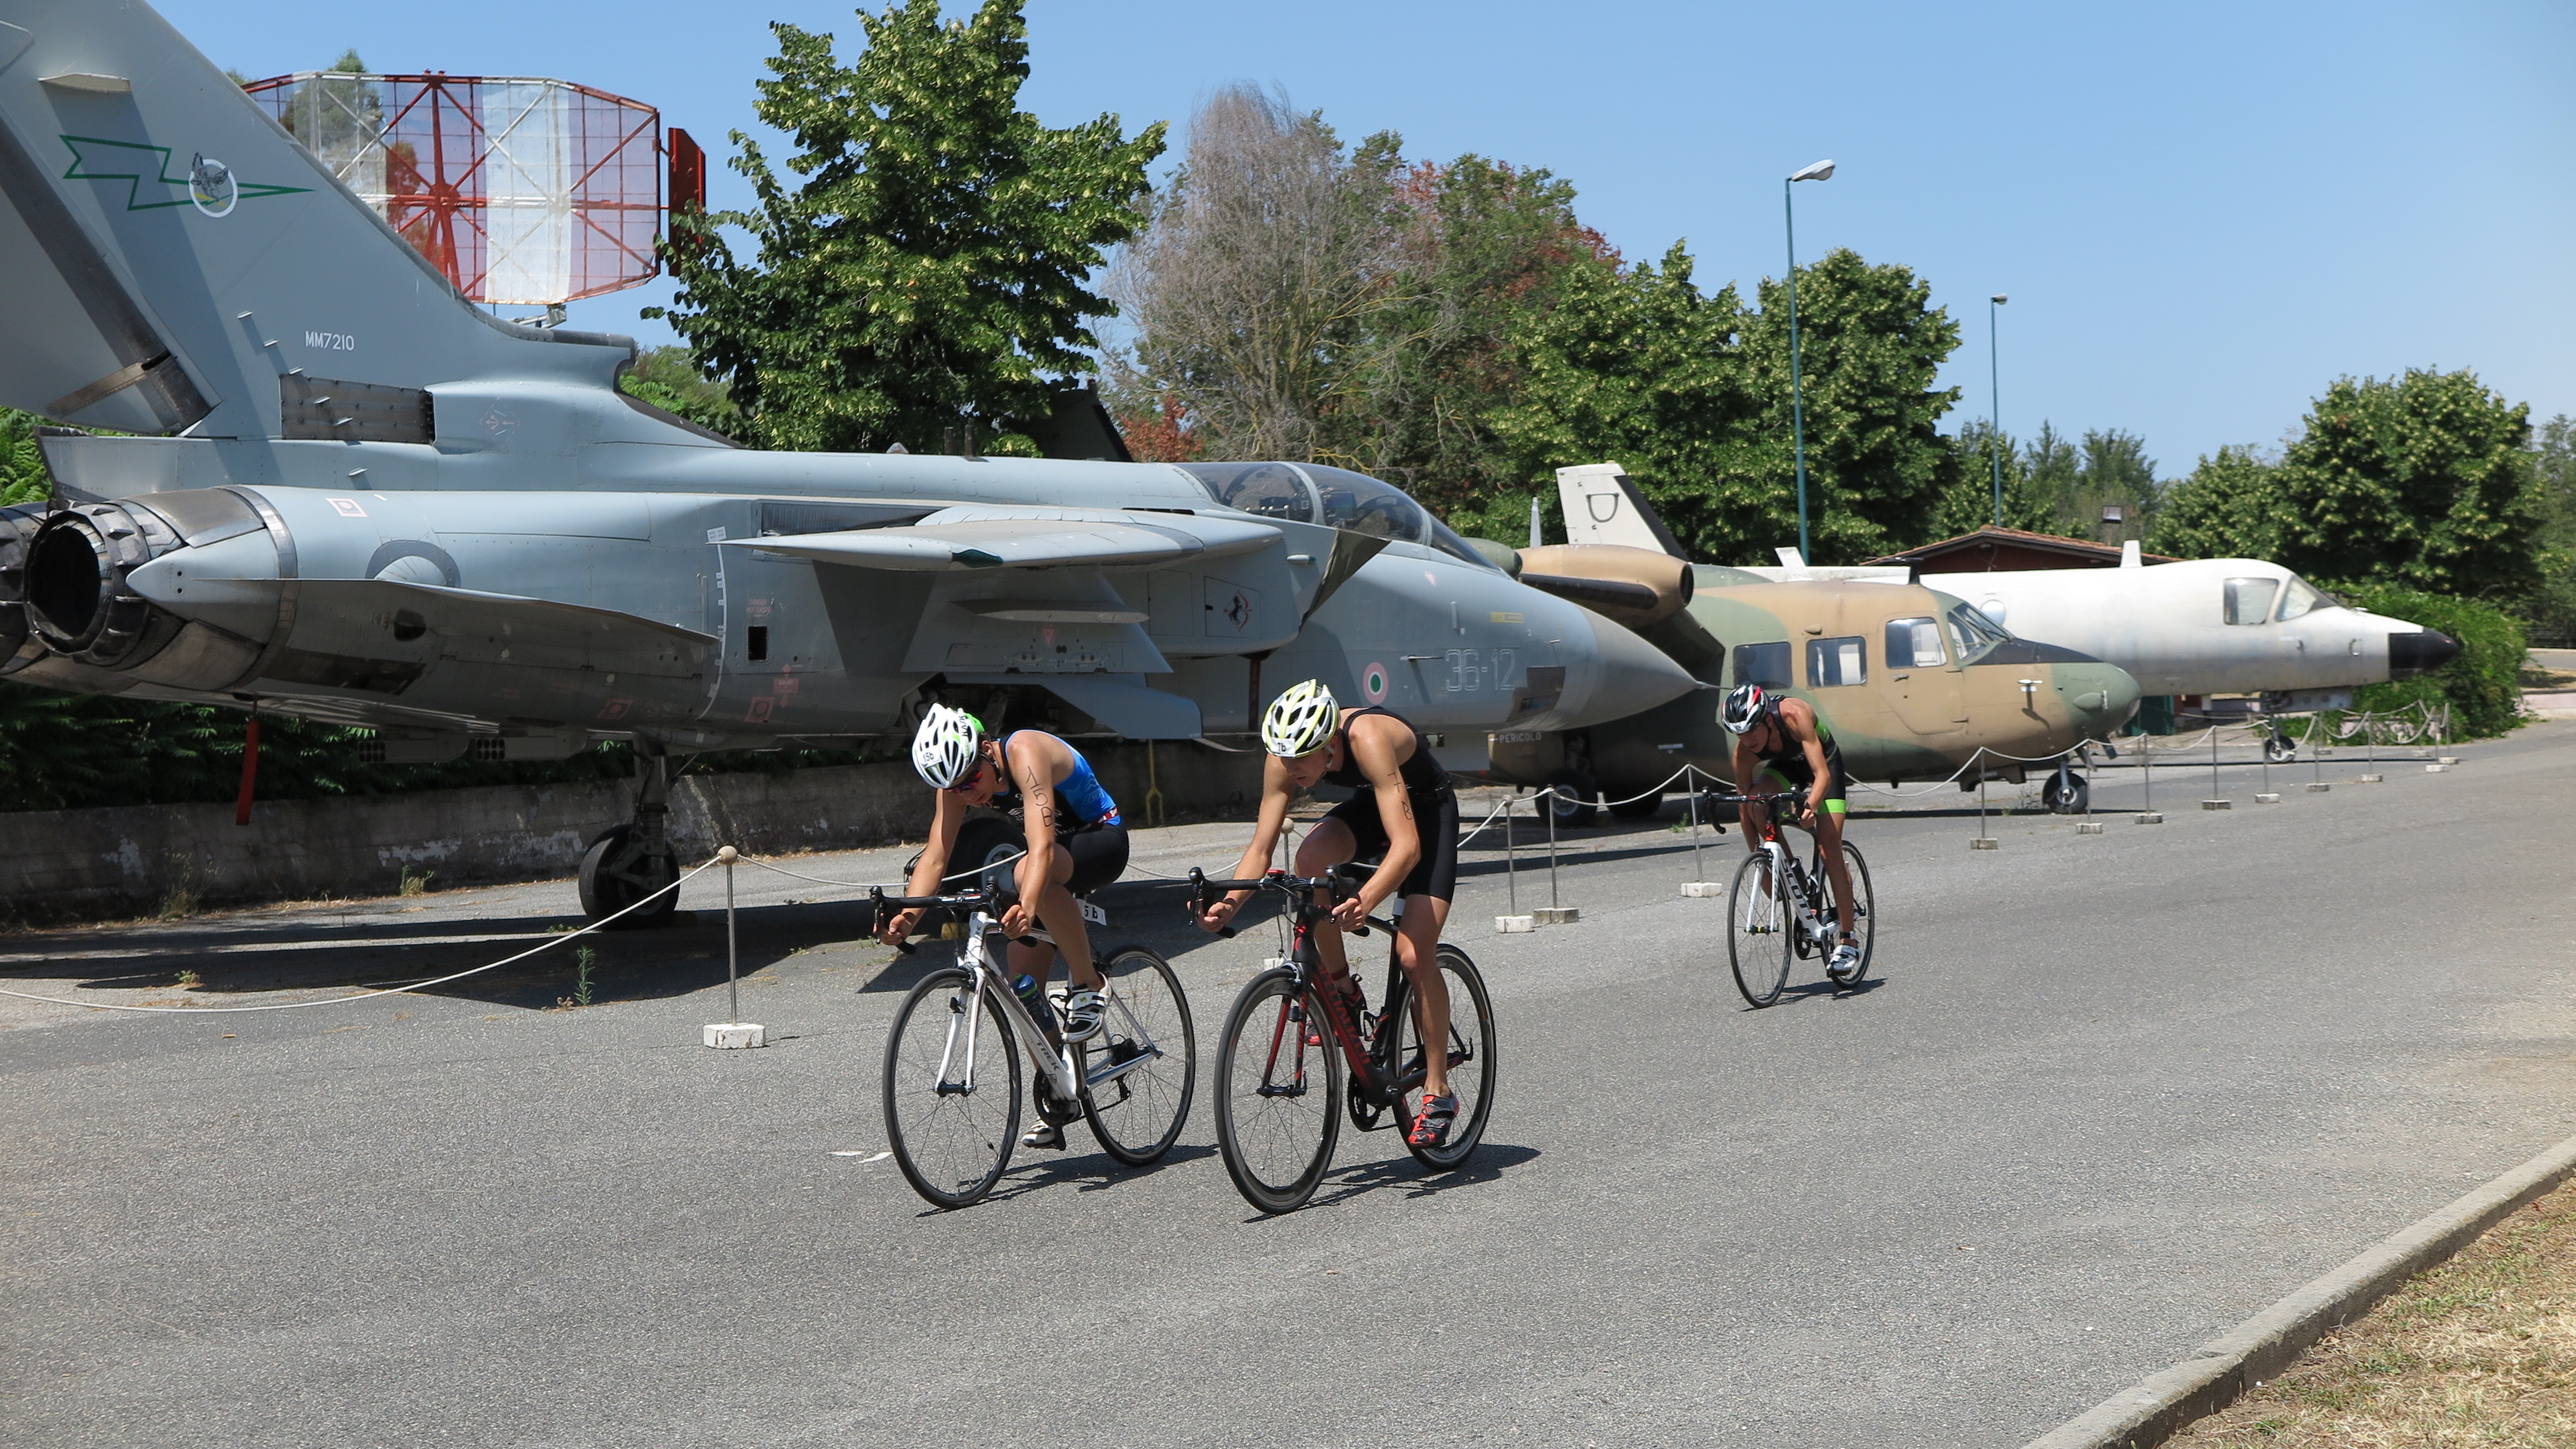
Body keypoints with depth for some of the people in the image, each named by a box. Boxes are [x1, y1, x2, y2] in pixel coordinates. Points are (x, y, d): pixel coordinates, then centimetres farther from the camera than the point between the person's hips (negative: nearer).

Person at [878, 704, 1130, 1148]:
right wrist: (907, 914, -32)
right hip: (1057, 858, 7)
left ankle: (1089, 984, -21)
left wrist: (1026, 905, -59)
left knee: (1029, 874, -39)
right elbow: (936, 853, -16)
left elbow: (1042, 843, -43)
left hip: (1102, 841, -7)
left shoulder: (1024, 754, -32)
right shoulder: (959, 777, -12)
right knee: (1023, 986, -1)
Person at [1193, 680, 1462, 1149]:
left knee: (1415, 955, -16)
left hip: (1427, 812, -5)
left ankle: (1438, 1091, -1)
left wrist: (1365, 901, -59)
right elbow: (1261, 847, -18)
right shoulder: (1285, 757, -22)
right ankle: (1341, 989, -8)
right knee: (1309, 858, -28)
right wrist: (1228, 903, -35)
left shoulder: (1368, 740, -39)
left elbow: (1407, 845, -45)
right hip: (1371, 804, 5)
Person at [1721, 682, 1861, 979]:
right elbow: (1745, 803, -18)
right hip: (1785, 766, 4)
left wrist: (1811, 805, -59)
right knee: (1757, 801, -29)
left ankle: (1848, 940, -8)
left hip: (1824, 761, -4)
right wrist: (1755, 853, -22)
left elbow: (1822, 774, -42)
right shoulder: (1743, 751, -27)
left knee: (1829, 848, -15)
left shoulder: (1795, 715, -38)